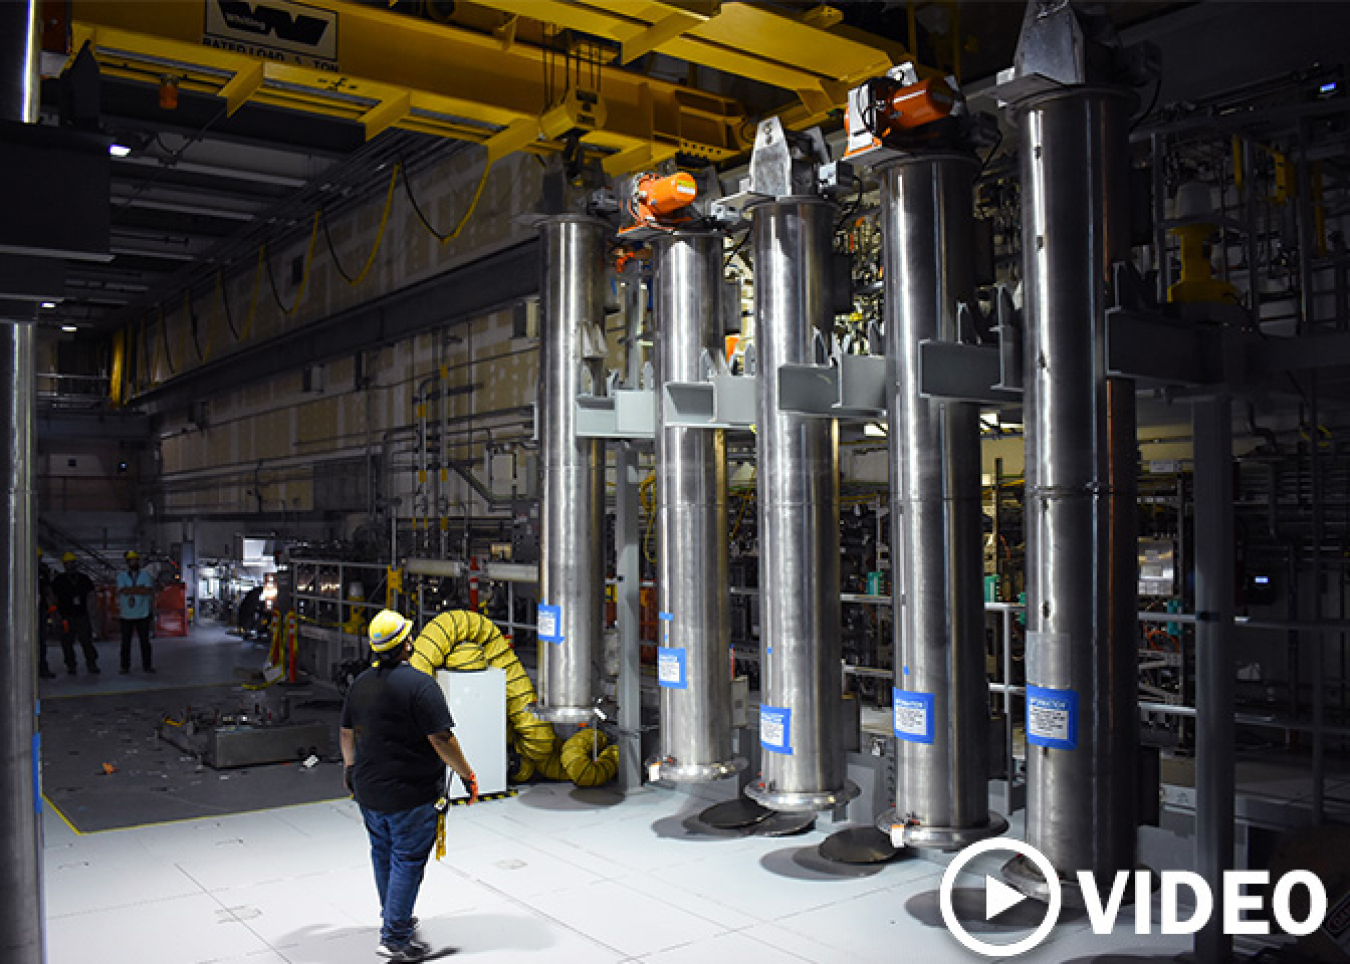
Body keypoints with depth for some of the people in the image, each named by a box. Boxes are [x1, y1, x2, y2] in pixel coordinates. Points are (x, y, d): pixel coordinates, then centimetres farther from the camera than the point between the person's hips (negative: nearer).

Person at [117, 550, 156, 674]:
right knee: (126, 642, 3)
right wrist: (140, 589, -10)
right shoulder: (121, 576, 4)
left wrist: (131, 590, -11)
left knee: (145, 641, 3)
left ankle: (147, 665, 11)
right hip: (126, 615, 0)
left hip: (142, 614, 0)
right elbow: (123, 590, -13)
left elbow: (149, 591, -9)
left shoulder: (145, 575, 5)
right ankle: (125, 667, 11)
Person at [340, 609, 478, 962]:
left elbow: (346, 732, 18)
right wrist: (467, 774, -11)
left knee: (383, 853, 22)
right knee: (408, 860, 2)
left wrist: (350, 766, 34)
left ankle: (391, 917, 39)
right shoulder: (420, 684, -19)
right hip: (411, 794, -7)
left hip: (368, 791, 8)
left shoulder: (360, 683, 5)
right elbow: (441, 739, -21)